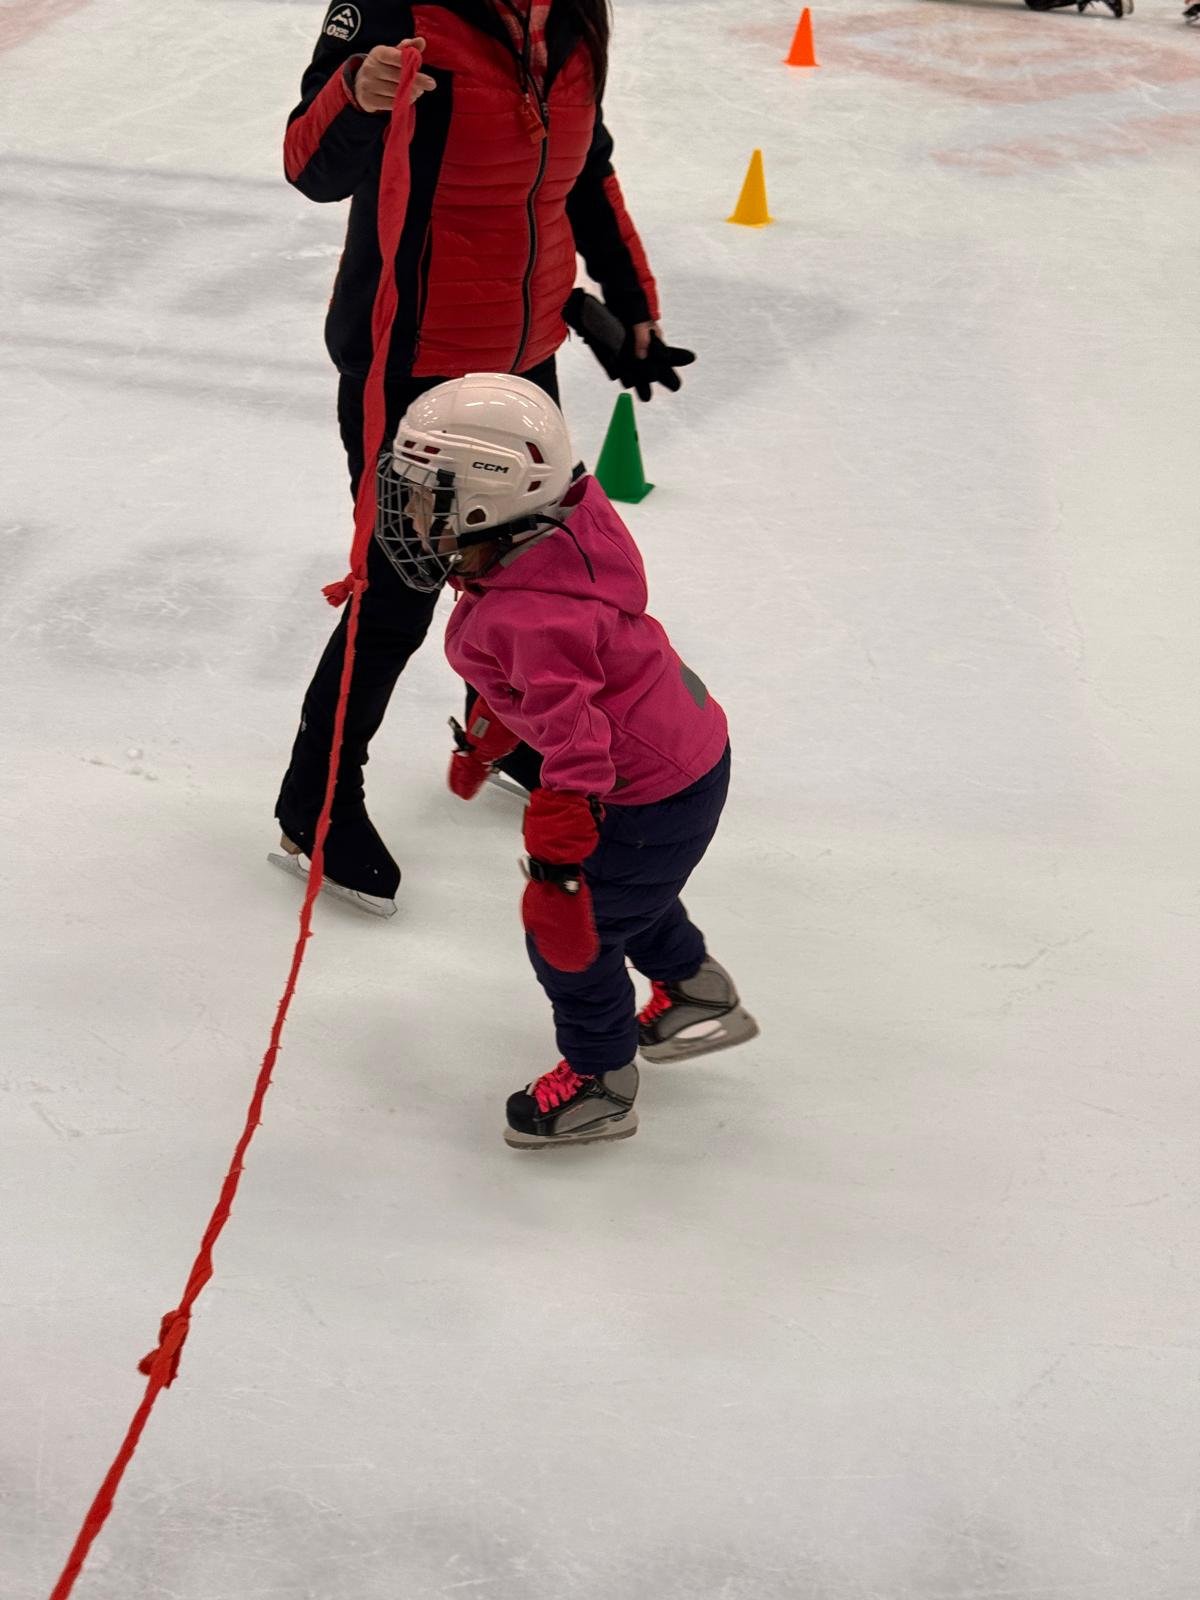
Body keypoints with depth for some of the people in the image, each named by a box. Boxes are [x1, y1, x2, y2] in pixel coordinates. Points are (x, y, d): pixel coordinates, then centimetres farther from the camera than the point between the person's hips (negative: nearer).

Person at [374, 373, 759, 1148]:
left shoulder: (531, 611, -34)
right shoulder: (537, 550, -2)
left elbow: (575, 730, -42)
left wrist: (557, 861, -46)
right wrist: (485, 736, 29)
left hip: (655, 792, -11)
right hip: (686, 745, 11)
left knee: (571, 931, 3)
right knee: (627, 889, 33)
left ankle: (600, 1084, 25)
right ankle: (700, 996, 56)